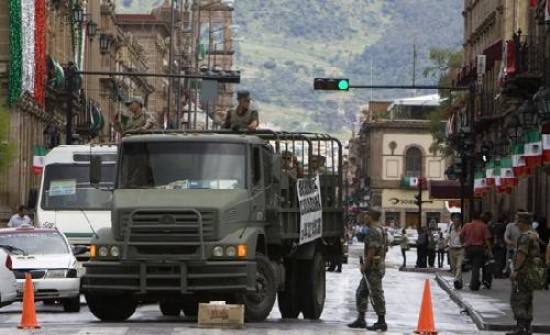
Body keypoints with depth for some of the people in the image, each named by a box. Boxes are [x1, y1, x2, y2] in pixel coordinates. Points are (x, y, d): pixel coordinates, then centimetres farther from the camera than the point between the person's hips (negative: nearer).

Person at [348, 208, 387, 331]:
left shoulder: (374, 231, -16)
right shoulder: (380, 229, 17)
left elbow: (372, 251, -23)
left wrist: (364, 265, -17)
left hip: (373, 268, -11)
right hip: (374, 267, 11)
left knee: (376, 294, -6)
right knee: (361, 292, 13)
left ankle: (381, 322, -3)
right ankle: (360, 319, 16)